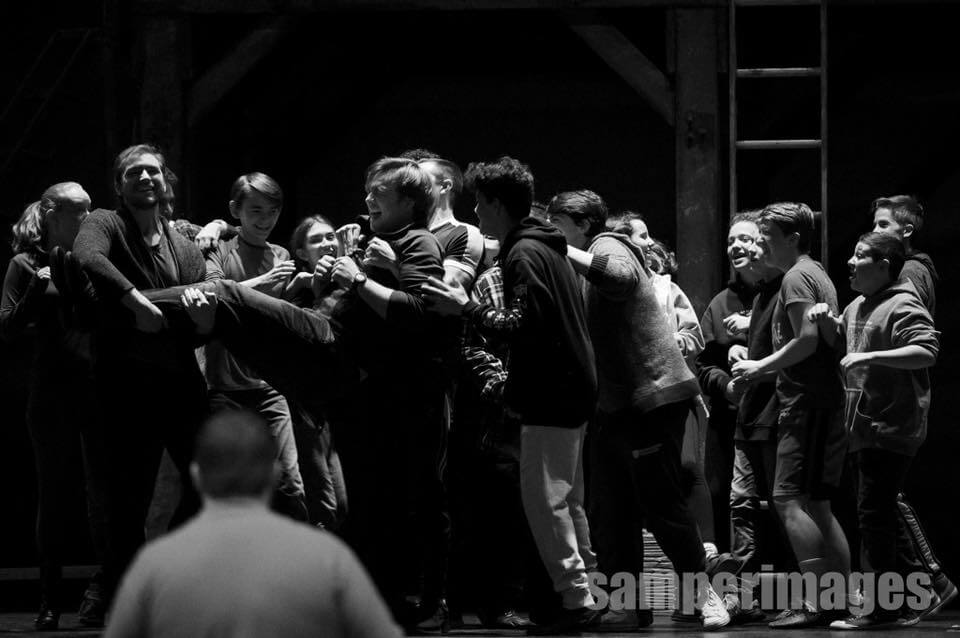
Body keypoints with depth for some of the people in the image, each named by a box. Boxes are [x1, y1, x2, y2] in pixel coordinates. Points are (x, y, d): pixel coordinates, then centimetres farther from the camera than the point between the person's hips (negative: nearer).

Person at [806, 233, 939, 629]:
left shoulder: (903, 306, -12)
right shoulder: (858, 306, 16)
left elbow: (927, 351, -25)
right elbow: (839, 338, 33)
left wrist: (870, 357, -29)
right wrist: (826, 320, 11)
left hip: (892, 428, -10)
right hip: (868, 428, 10)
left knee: (874, 512, -12)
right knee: (881, 512, 14)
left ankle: (883, 609, -9)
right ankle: (904, 604, 21)